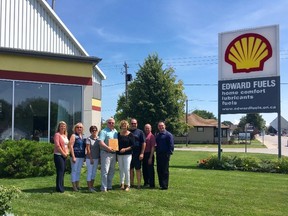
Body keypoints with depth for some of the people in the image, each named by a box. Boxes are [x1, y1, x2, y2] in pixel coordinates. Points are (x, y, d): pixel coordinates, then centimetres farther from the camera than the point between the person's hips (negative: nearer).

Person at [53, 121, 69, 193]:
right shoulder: (57, 134, -8)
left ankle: (61, 187, 17)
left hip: (64, 155, 8)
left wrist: (67, 152, 6)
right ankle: (59, 188, -3)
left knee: (63, 171, 10)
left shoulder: (65, 135, 17)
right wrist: (63, 153, -11)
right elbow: (57, 145, -15)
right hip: (58, 155, -8)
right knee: (60, 171, -8)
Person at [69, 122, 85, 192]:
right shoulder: (74, 136, -5)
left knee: (79, 171, 13)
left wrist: (84, 156, 17)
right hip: (75, 156, -7)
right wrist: (73, 157, -17)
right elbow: (71, 146, -11)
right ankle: (74, 186, 5)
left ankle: (77, 185, 21)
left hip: (82, 156, 7)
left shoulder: (82, 136, 14)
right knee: (74, 171, -1)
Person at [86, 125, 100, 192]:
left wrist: (99, 157, 7)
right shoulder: (89, 139, -9)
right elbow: (88, 149, -11)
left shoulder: (98, 138, 6)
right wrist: (91, 158, -13)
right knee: (89, 172, 0)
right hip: (90, 158, -6)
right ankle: (89, 187, 5)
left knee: (94, 172, 12)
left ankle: (92, 186, 23)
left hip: (96, 158, 6)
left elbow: (99, 148, 10)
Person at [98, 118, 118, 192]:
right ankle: (104, 188, -3)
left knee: (112, 171, 13)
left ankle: (109, 186, 24)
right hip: (106, 153, -7)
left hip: (113, 153, 7)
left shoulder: (116, 132, 14)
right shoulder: (104, 131, -7)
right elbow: (100, 142, -18)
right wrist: (107, 147, -31)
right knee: (105, 171, -7)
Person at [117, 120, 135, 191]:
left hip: (127, 154, -4)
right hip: (119, 154, 4)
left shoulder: (130, 135, -3)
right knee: (121, 169, 9)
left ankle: (127, 185, 3)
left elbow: (133, 145, -6)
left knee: (127, 169, -7)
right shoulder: (118, 134, 8)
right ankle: (122, 183, 20)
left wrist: (125, 149, -16)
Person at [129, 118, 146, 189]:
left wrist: (142, 153, -9)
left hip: (137, 154, -3)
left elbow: (144, 143, -2)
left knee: (138, 169, -1)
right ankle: (131, 183, 19)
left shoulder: (140, 132, 2)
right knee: (130, 169, 10)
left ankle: (139, 184, 3)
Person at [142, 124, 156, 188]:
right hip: (144, 154, 7)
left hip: (149, 154, -6)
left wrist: (150, 157, -16)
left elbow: (153, 147, -12)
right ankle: (146, 183, 25)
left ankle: (152, 184, 5)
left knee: (150, 170, -2)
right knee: (144, 169, 13)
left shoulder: (151, 136, -8)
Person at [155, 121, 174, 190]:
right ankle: (161, 184, 18)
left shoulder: (168, 135, -5)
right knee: (159, 170, 10)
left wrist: (168, 153, -14)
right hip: (158, 155, 7)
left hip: (165, 155, -7)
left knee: (165, 171, -4)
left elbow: (171, 145, -9)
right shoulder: (157, 135, 17)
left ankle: (165, 185, 0)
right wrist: (156, 151, 10)